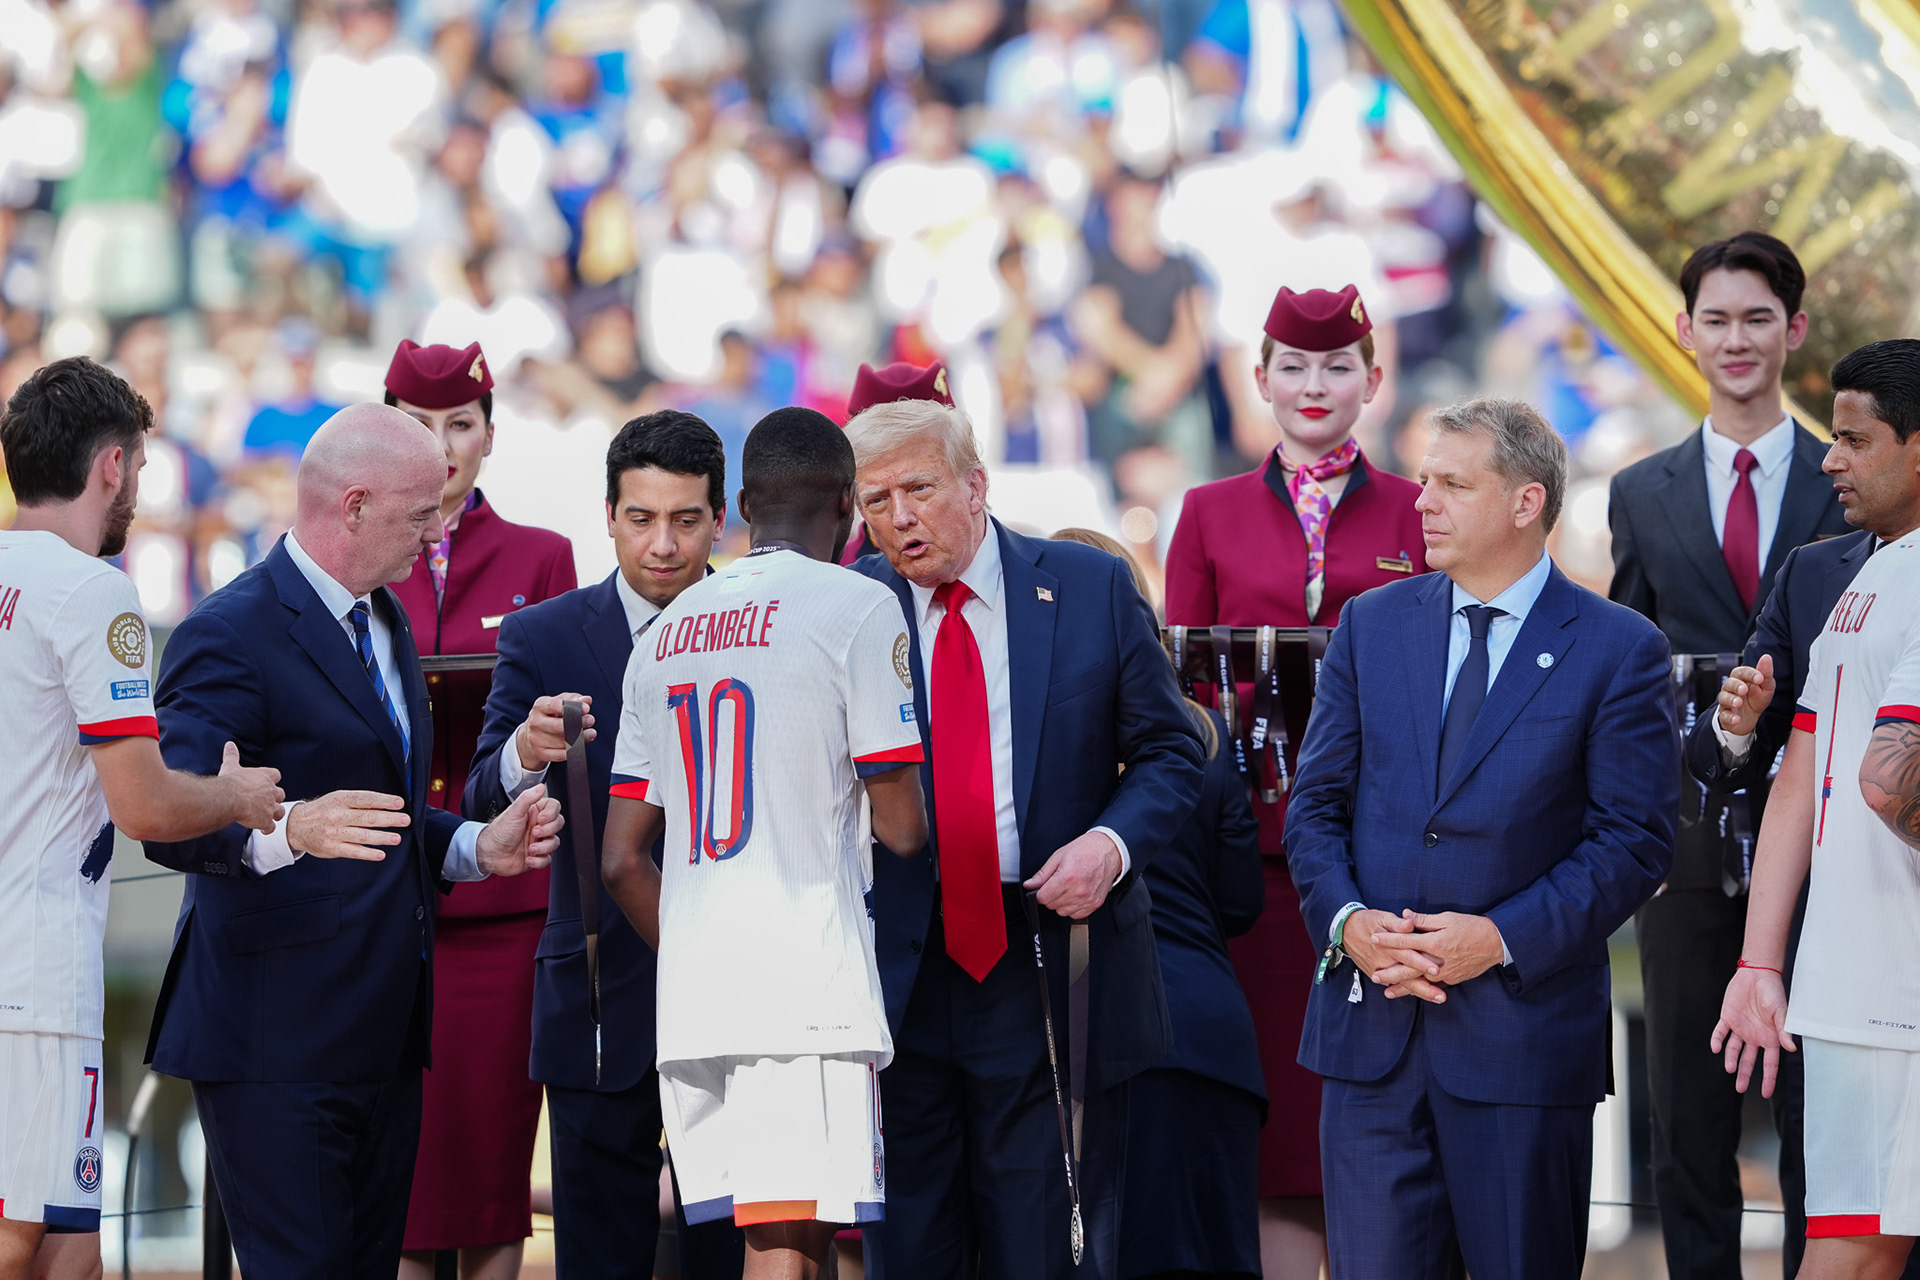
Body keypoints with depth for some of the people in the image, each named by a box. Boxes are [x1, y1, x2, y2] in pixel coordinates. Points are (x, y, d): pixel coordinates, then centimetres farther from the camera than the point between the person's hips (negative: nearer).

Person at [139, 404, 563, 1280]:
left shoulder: (384, 621, 18)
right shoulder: (231, 634, -13)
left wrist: (475, 847, 10)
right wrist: (287, 831, -40)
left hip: (382, 1034, 9)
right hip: (278, 1037, -9)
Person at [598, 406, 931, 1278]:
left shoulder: (668, 631, 17)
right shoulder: (856, 609, -2)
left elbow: (622, 860, 17)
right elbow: (901, 828, -7)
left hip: (688, 998, 6)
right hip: (810, 982, -6)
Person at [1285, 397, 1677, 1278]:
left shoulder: (1618, 651, -2)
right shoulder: (1372, 626, 10)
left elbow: (1634, 840, -6)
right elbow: (1315, 805, 10)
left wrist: (1504, 938, -15)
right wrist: (1346, 920, -9)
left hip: (1522, 1030, -3)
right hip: (1371, 1025, 3)